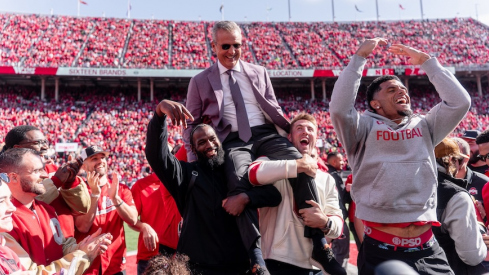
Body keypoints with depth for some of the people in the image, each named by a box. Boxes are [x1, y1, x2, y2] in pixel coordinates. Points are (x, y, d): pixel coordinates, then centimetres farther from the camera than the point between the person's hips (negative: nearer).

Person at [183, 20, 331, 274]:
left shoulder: (259, 73, 19)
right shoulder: (200, 81, 12)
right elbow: (192, 125, 12)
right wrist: (194, 162, 0)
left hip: (266, 134, 2)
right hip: (234, 141, -2)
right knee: (238, 183, -33)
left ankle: (319, 243, -19)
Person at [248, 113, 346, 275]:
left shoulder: (327, 179, 14)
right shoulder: (275, 162, 0)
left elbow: (338, 223, 5)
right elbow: (254, 173, -25)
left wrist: (325, 222, -18)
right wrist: (300, 165, -22)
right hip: (283, 260, -5)